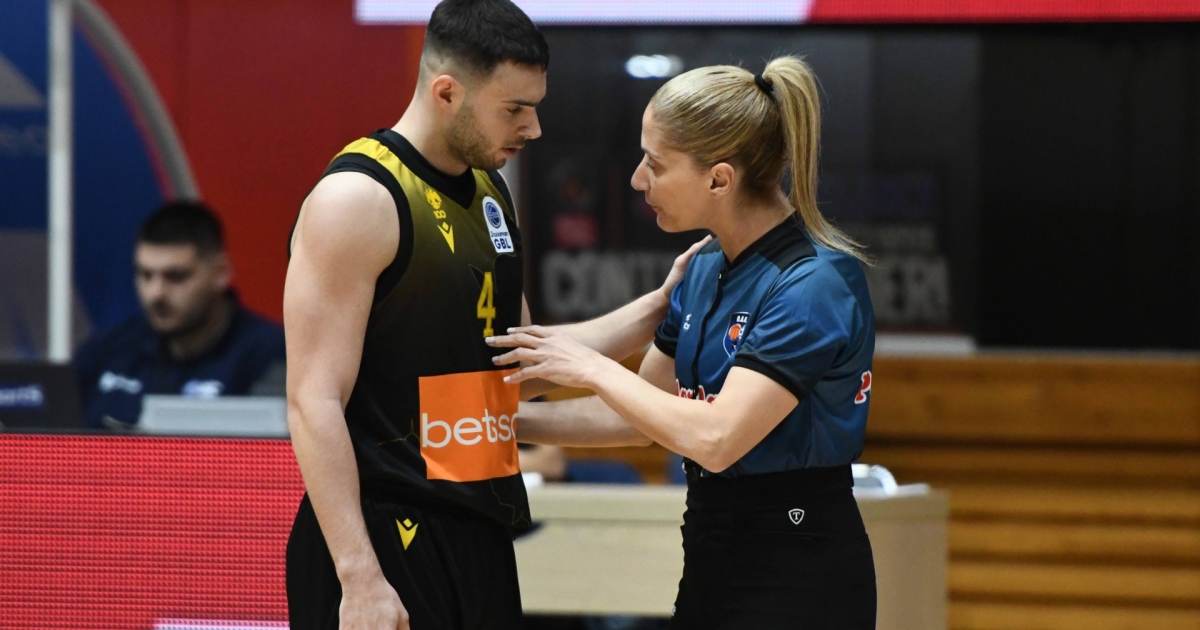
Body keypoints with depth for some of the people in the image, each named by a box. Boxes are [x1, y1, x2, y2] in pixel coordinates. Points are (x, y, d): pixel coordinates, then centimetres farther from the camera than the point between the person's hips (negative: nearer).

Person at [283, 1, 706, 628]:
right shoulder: (357, 198, -13)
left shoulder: (490, 193, 13)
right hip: (386, 539, -8)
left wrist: (654, 310, 11)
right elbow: (314, 402, -17)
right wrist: (358, 576, -23)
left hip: (481, 536, 8)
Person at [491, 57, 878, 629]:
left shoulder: (815, 282, -18)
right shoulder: (705, 270, 9)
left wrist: (590, 367, -14)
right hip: (712, 561, 9)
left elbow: (714, 438, -25)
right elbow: (641, 417, 19)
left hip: (795, 581, -9)